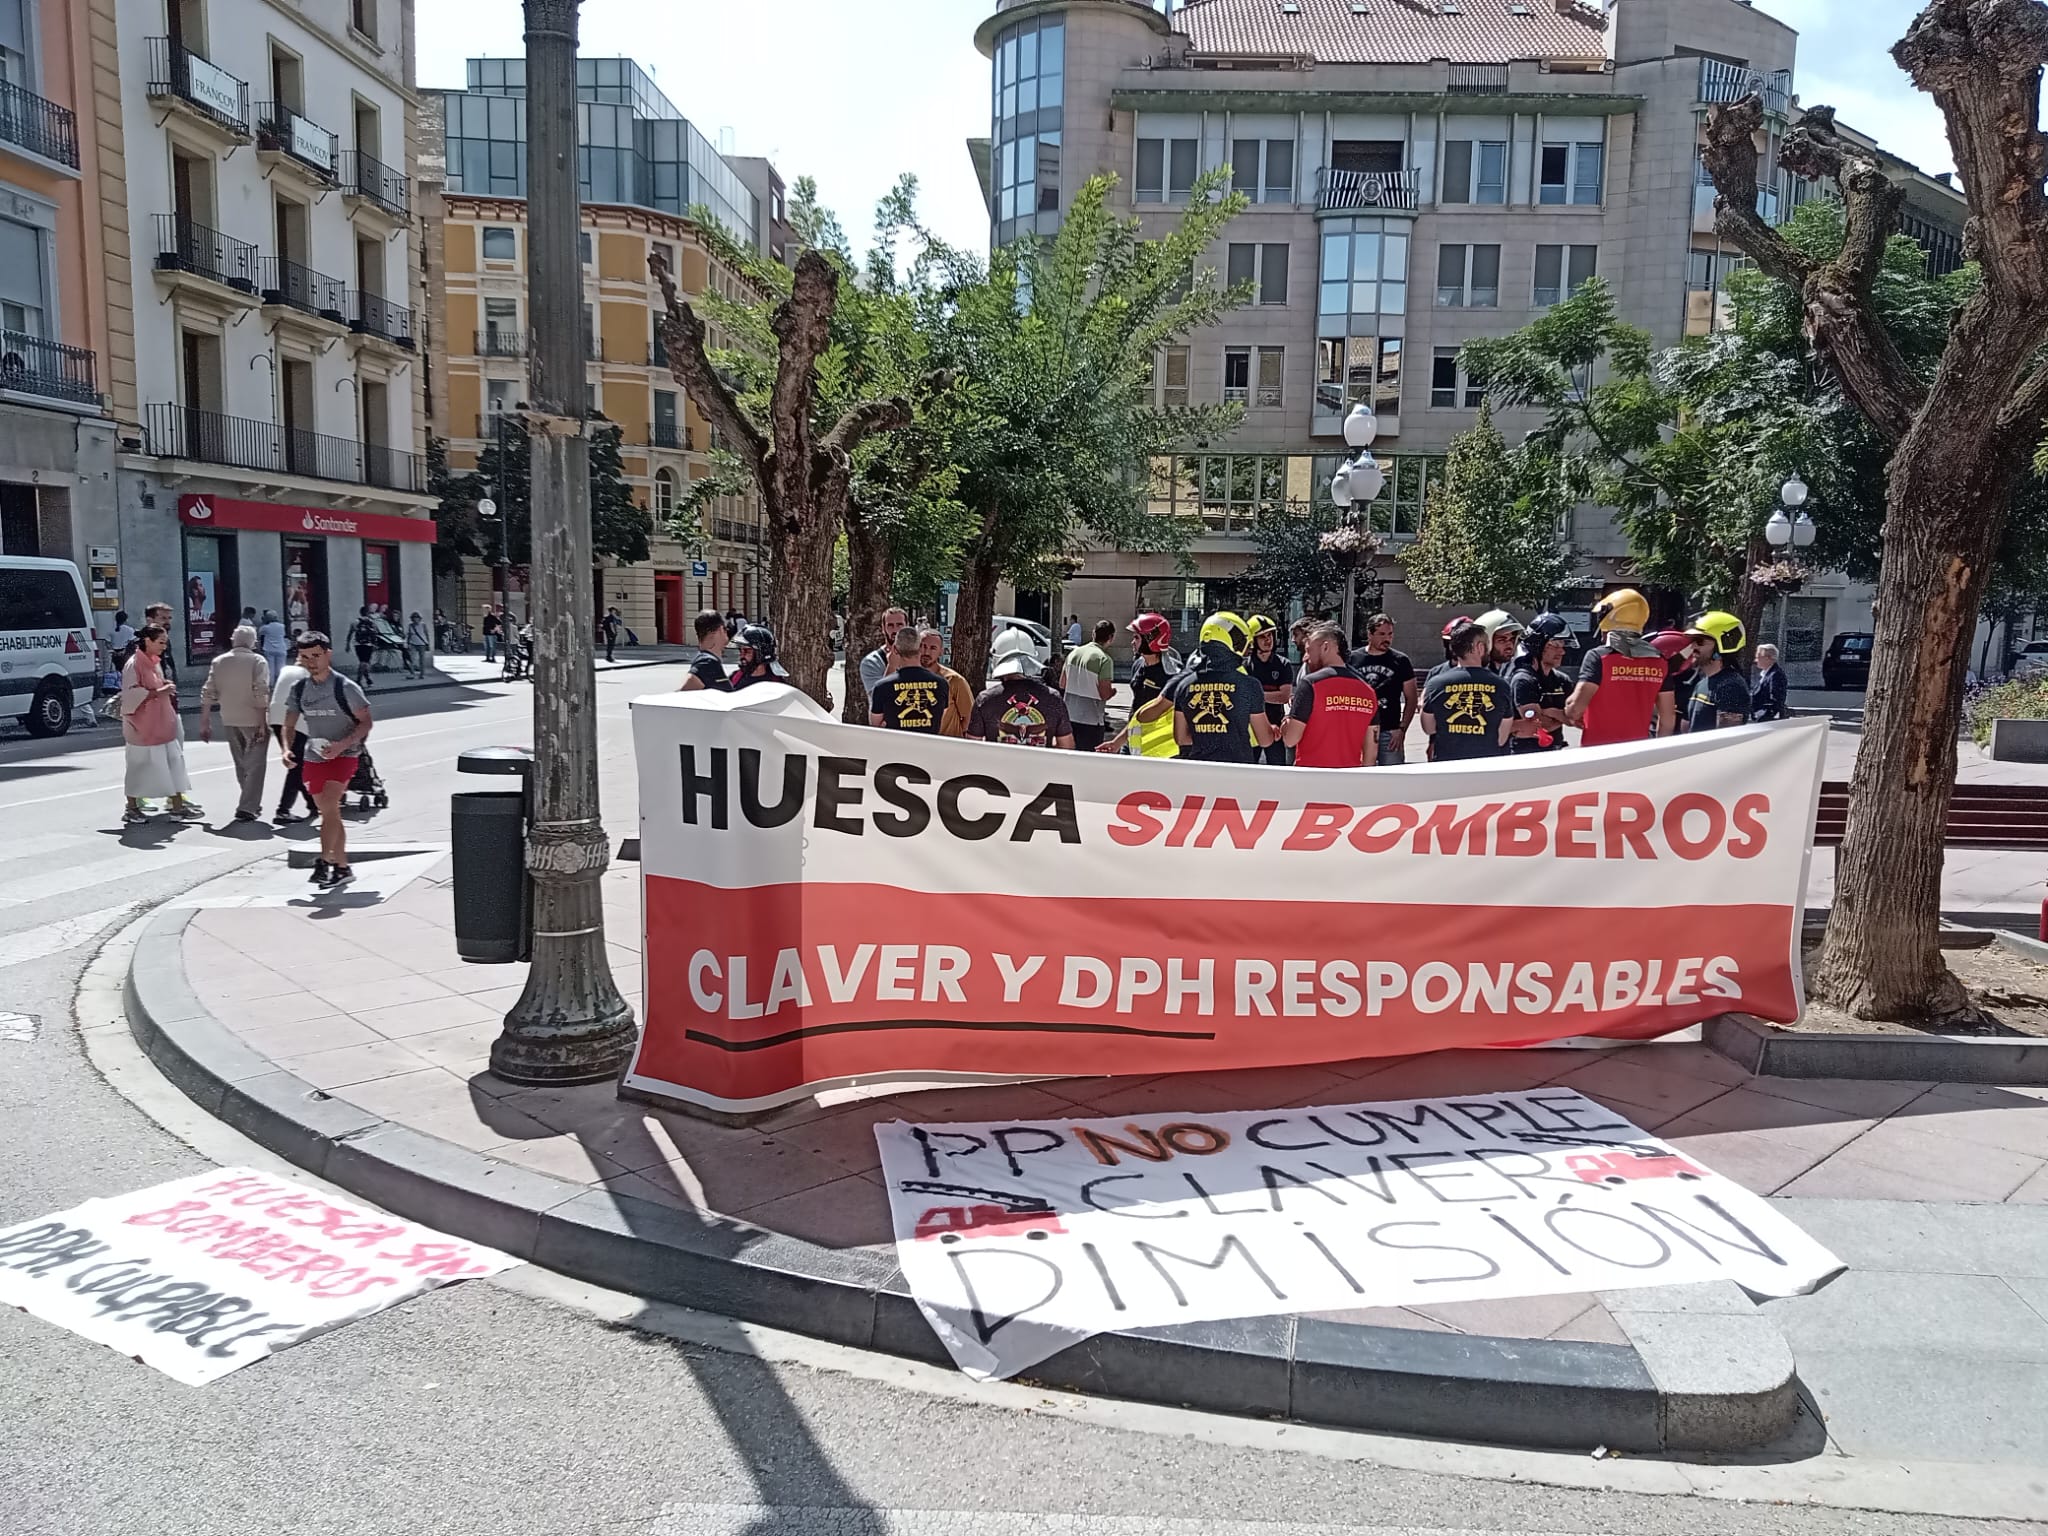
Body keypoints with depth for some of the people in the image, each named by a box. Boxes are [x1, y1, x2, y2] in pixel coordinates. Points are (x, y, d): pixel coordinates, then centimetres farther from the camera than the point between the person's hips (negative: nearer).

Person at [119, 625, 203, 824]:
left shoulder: (155, 662, 11)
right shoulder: (134, 664, -14)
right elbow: (131, 694, -21)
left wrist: (166, 687, 3)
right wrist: (158, 692, -25)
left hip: (160, 724, 8)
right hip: (143, 726, -8)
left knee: (173, 763, 5)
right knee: (140, 767, 2)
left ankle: (177, 805, 7)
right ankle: (132, 809, 15)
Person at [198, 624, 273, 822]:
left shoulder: (218, 662, 6)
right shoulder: (258, 661, -8)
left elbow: (208, 694, 3)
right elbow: (261, 695, -17)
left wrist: (205, 723, 8)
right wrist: (263, 724, -16)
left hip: (230, 720, 5)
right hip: (253, 720, -5)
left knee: (241, 764, 20)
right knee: (255, 764, 1)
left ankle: (251, 803, 32)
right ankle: (247, 808, -7)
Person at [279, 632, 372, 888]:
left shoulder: (344, 687, -12)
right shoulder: (299, 688, 3)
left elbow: (365, 722, -9)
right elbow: (289, 725, 11)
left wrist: (342, 745, -22)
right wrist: (287, 749, -8)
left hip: (342, 755, -6)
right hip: (313, 757, 6)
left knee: (329, 806, -22)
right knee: (330, 813, 11)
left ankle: (324, 861, -16)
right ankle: (342, 867, 19)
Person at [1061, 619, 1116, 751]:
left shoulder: (1074, 652, 5)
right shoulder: (1104, 660, -15)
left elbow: (1062, 684, 10)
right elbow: (1104, 694, -16)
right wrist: (1114, 689, 4)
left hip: (1069, 717, 6)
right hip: (1091, 721, -6)